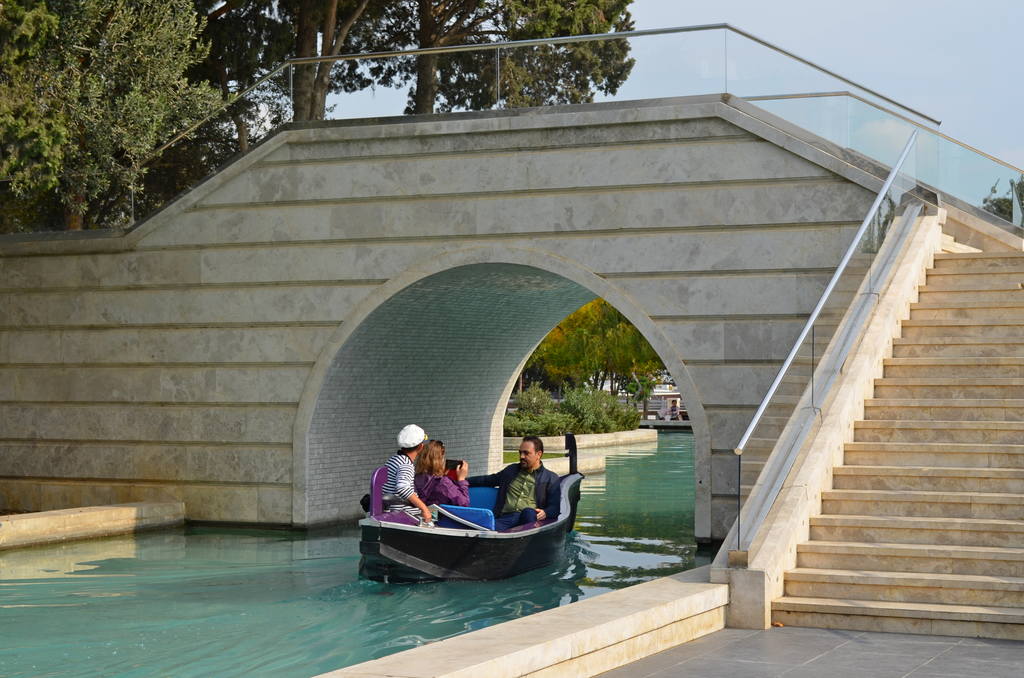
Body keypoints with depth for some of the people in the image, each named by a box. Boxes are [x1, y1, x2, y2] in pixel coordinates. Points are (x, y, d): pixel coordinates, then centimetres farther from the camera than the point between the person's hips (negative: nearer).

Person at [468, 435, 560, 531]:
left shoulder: (551, 479, 16)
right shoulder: (511, 470, 31)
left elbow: (555, 507, 8)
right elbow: (488, 480, 42)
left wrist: (545, 513, -14)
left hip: (529, 519, -2)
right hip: (505, 518, 2)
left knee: (528, 512, -41)